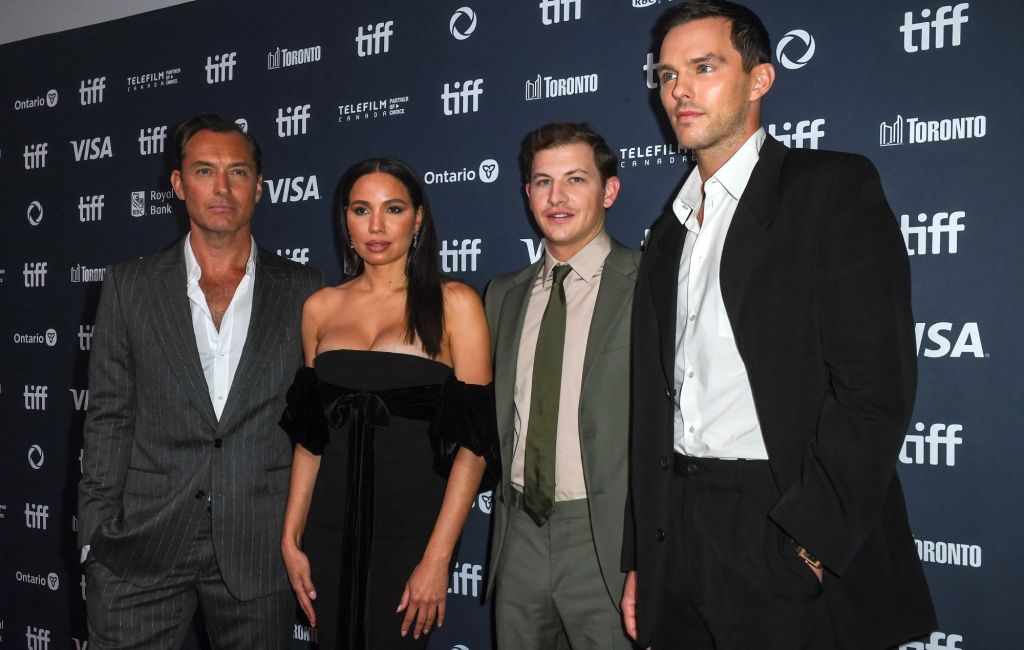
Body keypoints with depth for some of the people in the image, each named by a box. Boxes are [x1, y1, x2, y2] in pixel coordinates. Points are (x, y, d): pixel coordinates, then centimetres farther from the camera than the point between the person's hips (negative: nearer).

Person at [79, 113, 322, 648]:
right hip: (144, 545, 1)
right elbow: (108, 420, 5)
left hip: (259, 546, 0)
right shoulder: (128, 287, 4)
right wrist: (96, 539, 1)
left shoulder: (303, 293, 2)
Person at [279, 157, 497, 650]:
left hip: (411, 522, -3)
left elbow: (473, 440, -9)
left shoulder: (453, 303, -5)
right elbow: (309, 435, 10)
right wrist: (291, 539, 4)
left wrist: (437, 558, -15)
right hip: (332, 524, 4)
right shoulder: (320, 307, 7)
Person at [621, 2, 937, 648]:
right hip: (678, 544, 6)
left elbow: (877, 386, -14)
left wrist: (808, 544, -18)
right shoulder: (668, 235, 16)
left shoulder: (835, 188, -4)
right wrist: (641, 561, 11)